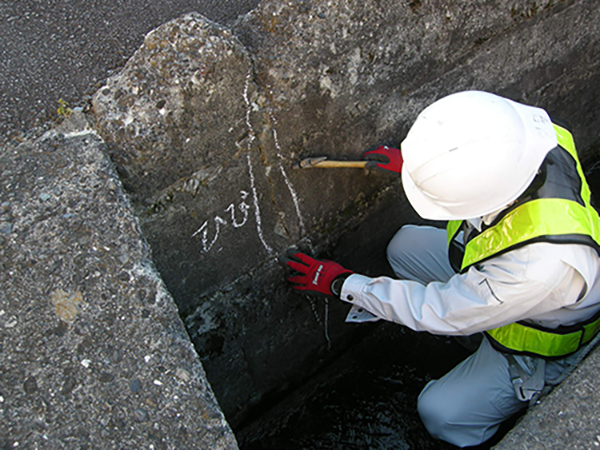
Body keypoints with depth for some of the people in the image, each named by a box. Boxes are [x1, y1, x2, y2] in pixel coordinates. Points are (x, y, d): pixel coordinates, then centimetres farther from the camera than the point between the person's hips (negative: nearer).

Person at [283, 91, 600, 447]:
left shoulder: (541, 265, -47)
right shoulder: (521, 131, -31)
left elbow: (439, 312, -30)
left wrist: (340, 283, -21)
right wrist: (415, 162, -9)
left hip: (544, 342, -6)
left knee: (440, 414, -6)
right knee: (406, 246, 3)